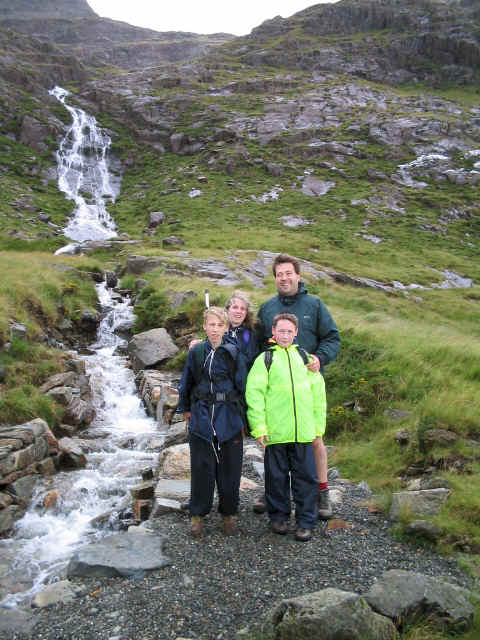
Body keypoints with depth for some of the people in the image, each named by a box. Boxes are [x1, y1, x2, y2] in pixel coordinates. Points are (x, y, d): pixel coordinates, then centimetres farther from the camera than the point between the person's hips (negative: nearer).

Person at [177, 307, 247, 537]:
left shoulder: (234, 353, -3)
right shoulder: (196, 352, 0)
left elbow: (243, 386, 0)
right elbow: (186, 383, 13)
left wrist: (244, 417, 0)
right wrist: (185, 408, 19)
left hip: (229, 417, 0)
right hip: (201, 418, 1)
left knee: (229, 467, 8)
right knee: (202, 468, 7)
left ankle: (228, 513, 26)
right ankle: (198, 514, 23)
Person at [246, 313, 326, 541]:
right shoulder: (265, 359, 2)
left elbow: (318, 393, 13)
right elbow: (254, 393, -4)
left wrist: (318, 426, 9)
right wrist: (259, 427, -10)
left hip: (304, 431, 2)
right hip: (275, 431, -2)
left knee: (305, 475, 7)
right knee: (277, 475, 10)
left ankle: (306, 521, 20)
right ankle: (279, 516, 28)